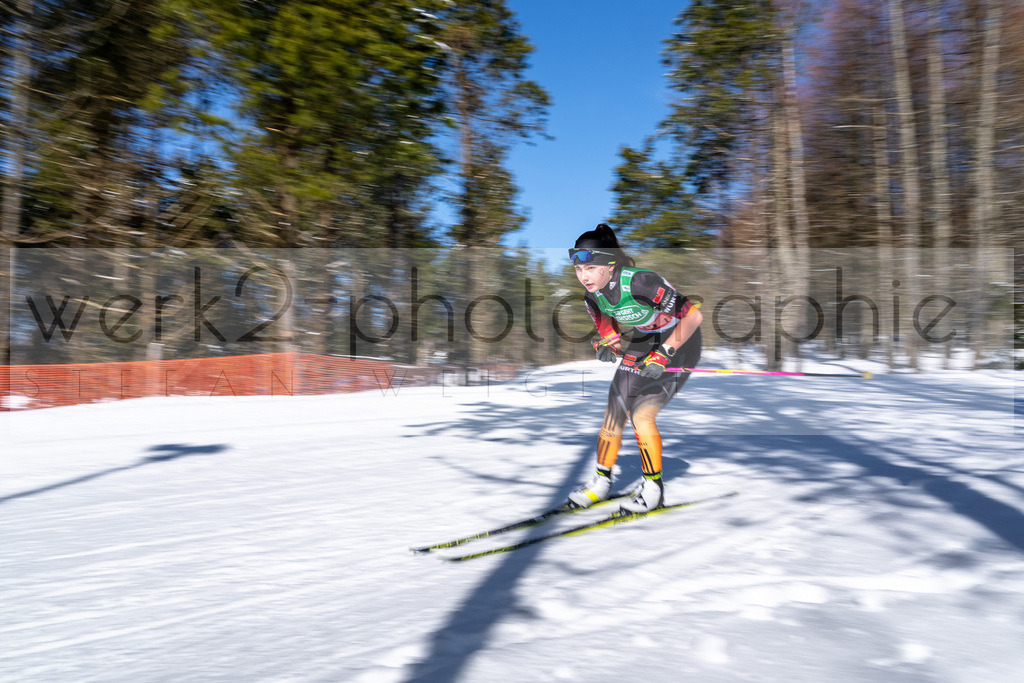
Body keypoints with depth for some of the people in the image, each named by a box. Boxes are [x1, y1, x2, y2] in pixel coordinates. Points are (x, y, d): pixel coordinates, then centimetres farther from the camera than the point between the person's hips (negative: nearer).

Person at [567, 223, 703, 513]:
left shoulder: (640, 282, -34)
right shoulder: (592, 290, -13)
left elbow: (694, 315, -29)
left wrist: (662, 355, -30)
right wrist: (607, 341, -12)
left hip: (679, 343, -7)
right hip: (643, 342, 7)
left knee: (641, 414, -17)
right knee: (614, 411, 3)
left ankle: (654, 488, 3)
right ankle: (601, 482, 20)